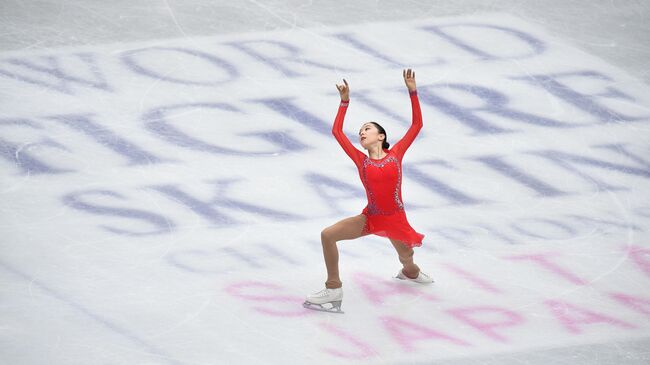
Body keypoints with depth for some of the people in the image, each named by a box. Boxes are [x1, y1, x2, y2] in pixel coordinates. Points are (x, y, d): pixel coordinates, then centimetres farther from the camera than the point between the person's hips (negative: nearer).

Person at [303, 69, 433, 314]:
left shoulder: (395, 154, -3)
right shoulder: (361, 160, 0)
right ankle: (333, 290, -10)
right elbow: (337, 131, 0)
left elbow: (417, 125, -5)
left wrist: (412, 92, -10)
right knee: (328, 235, -16)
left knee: (407, 260, 19)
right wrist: (345, 101, -3)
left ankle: (410, 272, 58)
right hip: (370, 218, 1)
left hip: (395, 219, -1)